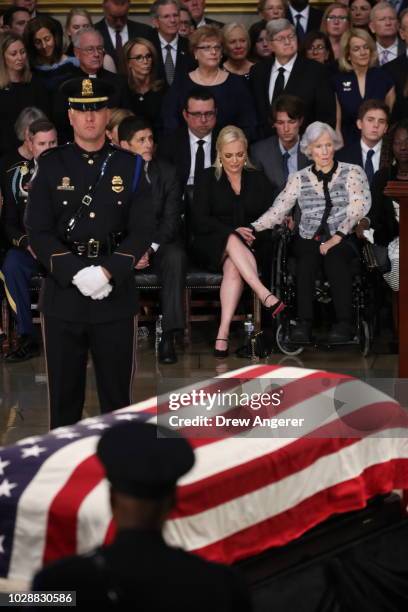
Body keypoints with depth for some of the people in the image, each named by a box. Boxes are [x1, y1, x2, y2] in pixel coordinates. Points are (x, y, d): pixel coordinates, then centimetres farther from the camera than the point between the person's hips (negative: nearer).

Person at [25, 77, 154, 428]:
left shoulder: (130, 166, 5)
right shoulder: (50, 166, 4)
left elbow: (141, 231, -1)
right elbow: (39, 232, -3)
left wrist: (107, 271, -15)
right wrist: (77, 273, -15)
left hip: (116, 296, 0)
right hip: (63, 297, 0)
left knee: (117, 396, 6)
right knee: (64, 396, 6)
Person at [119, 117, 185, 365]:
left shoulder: (168, 172, 1)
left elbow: (171, 219, -4)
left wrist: (150, 249, -20)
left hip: (159, 243, 0)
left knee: (176, 256, -34)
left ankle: (169, 335, -32)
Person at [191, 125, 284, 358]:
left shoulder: (258, 179, 14)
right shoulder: (208, 179, 8)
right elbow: (199, 221, -3)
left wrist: (254, 233, -14)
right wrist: (233, 231, -16)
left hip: (251, 247, 1)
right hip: (212, 246, -1)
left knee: (233, 267, -35)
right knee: (233, 241, -37)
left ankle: (223, 332, -44)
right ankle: (265, 295, -49)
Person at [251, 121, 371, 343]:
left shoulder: (352, 173, 9)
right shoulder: (299, 178, 14)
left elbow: (358, 207, -5)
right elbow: (277, 210, 5)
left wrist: (337, 236, -18)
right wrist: (252, 228, -13)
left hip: (344, 240, -2)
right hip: (310, 239, 2)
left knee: (335, 256, -35)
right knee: (306, 257, -32)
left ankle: (344, 323, -35)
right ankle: (304, 322, -34)